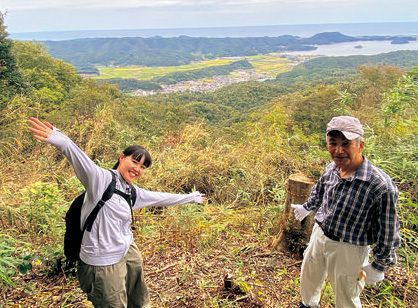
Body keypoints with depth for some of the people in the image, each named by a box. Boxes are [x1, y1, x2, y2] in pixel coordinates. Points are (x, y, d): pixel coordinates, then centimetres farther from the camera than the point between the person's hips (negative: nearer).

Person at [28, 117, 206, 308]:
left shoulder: (133, 192, 7)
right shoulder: (102, 179, -17)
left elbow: (162, 198, 20)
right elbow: (84, 163, -36)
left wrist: (192, 198, 30)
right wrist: (60, 140, -56)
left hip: (128, 251, 8)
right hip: (104, 262, -8)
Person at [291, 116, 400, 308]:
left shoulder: (380, 186, -30)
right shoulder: (332, 168, -11)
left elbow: (388, 231, -18)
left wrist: (378, 266, -8)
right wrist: (307, 207, 29)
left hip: (348, 249, -6)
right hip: (319, 235, 6)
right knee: (308, 278, 29)